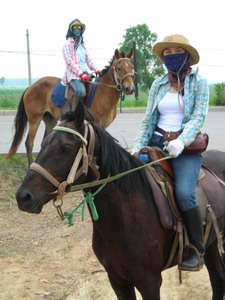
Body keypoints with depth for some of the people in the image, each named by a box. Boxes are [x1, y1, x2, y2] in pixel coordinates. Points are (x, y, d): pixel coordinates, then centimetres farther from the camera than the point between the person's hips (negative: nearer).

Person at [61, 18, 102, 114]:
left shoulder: (83, 45, 22)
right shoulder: (68, 44, 1)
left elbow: (89, 60, 19)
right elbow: (70, 61, -9)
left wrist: (96, 70, 1)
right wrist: (81, 74, -19)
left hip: (85, 73, 7)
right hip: (73, 74, -7)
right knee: (81, 91, -33)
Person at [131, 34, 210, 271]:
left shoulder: (199, 83, 4)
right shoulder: (158, 85, 15)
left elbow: (198, 117, -8)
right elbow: (148, 120, 12)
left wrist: (181, 141, -24)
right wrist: (138, 146, -4)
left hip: (186, 146, -4)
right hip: (157, 142, 4)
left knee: (184, 193, -27)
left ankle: (197, 251, -10)